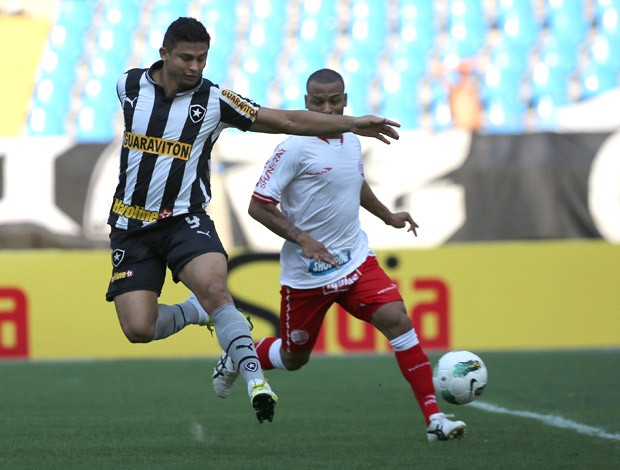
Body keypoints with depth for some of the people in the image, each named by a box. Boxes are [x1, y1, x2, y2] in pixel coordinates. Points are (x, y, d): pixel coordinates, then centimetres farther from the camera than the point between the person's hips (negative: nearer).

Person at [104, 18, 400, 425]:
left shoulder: (214, 101, -6)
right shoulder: (129, 85, -2)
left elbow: (288, 121, -5)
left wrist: (353, 124, -12)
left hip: (185, 219, -2)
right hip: (132, 226, 2)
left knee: (213, 287, -31)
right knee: (138, 329, -11)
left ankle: (255, 380, -28)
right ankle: (195, 313, 21)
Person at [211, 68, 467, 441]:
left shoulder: (352, 142, 5)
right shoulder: (296, 148, -16)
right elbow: (259, 206, -15)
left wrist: (388, 216, 20)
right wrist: (302, 239, -24)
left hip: (357, 260, 5)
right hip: (306, 273, -5)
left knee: (397, 319, -16)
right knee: (294, 358, 10)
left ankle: (434, 419, -17)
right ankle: (235, 358, 43)